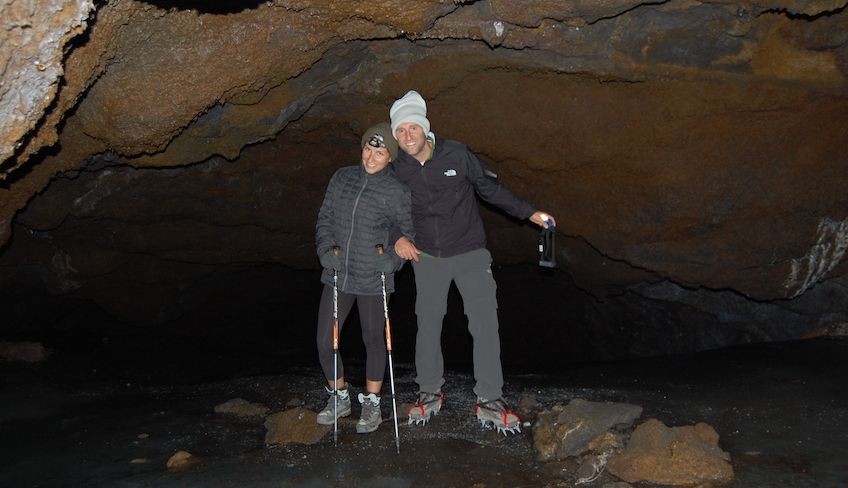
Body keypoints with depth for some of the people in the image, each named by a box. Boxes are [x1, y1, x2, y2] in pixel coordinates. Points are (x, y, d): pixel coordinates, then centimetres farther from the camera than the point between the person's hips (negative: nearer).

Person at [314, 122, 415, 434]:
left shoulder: (397, 191, -8)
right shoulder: (342, 178, 3)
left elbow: (409, 232, 1)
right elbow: (324, 219, 8)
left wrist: (394, 258, -16)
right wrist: (326, 249, -8)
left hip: (373, 279, -3)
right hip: (337, 276, 4)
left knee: (373, 340, 10)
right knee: (325, 341, 5)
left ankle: (371, 404, 30)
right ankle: (339, 398, 29)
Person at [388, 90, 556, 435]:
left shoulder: (456, 154, -9)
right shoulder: (396, 171, -4)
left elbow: (490, 188, 2)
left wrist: (529, 213, 2)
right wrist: (397, 239, -12)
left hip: (470, 252, -2)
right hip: (427, 258, 2)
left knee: (485, 324, -7)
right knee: (428, 325, 9)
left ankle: (489, 401, 2)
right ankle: (429, 393, 27)